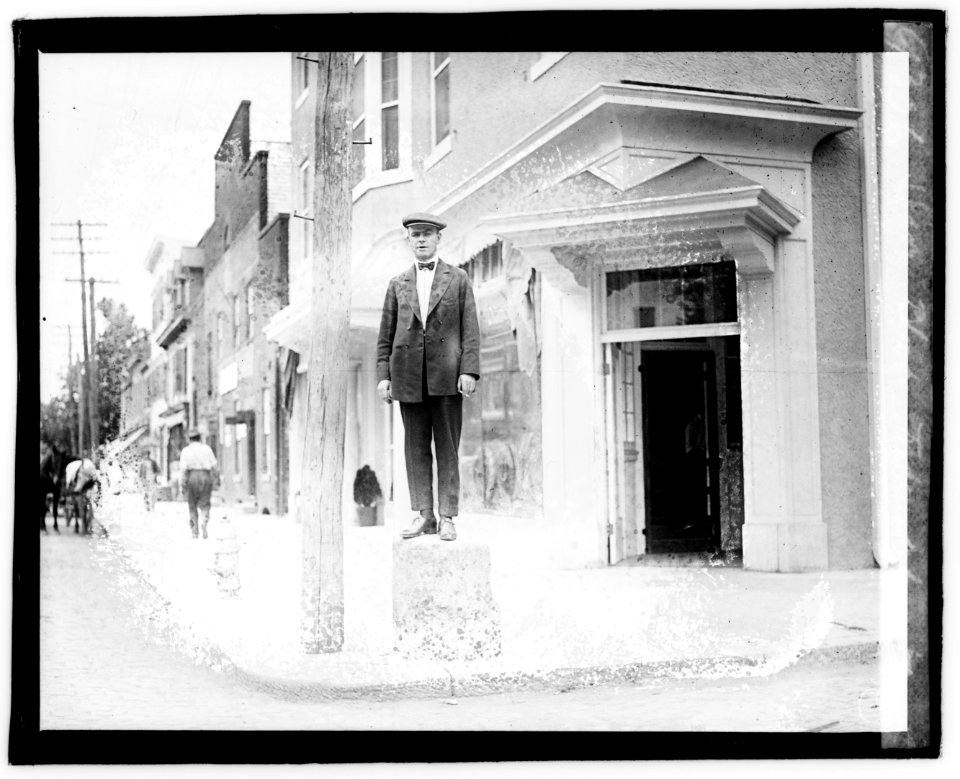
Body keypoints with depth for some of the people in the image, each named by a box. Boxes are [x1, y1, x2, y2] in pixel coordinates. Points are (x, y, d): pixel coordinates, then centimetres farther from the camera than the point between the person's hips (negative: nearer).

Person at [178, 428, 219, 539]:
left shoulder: (186, 450, -1)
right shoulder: (207, 448, 4)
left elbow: (183, 469, -7)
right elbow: (214, 465, 3)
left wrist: (182, 485, -4)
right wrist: (214, 478, 18)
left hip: (192, 477, -1)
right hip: (205, 476, 1)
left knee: (192, 505, 12)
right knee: (205, 504, 5)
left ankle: (195, 531, 11)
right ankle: (204, 522, -23)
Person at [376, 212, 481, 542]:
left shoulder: (458, 279, 8)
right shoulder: (397, 284, 14)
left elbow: (470, 329, 2)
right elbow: (386, 335, 12)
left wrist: (469, 371, -8)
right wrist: (383, 375, 2)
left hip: (446, 376, -2)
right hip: (408, 376, 2)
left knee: (447, 448, 0)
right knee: (415, 447, 3)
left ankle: (447, 517, 3)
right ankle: (423, 515, 8)